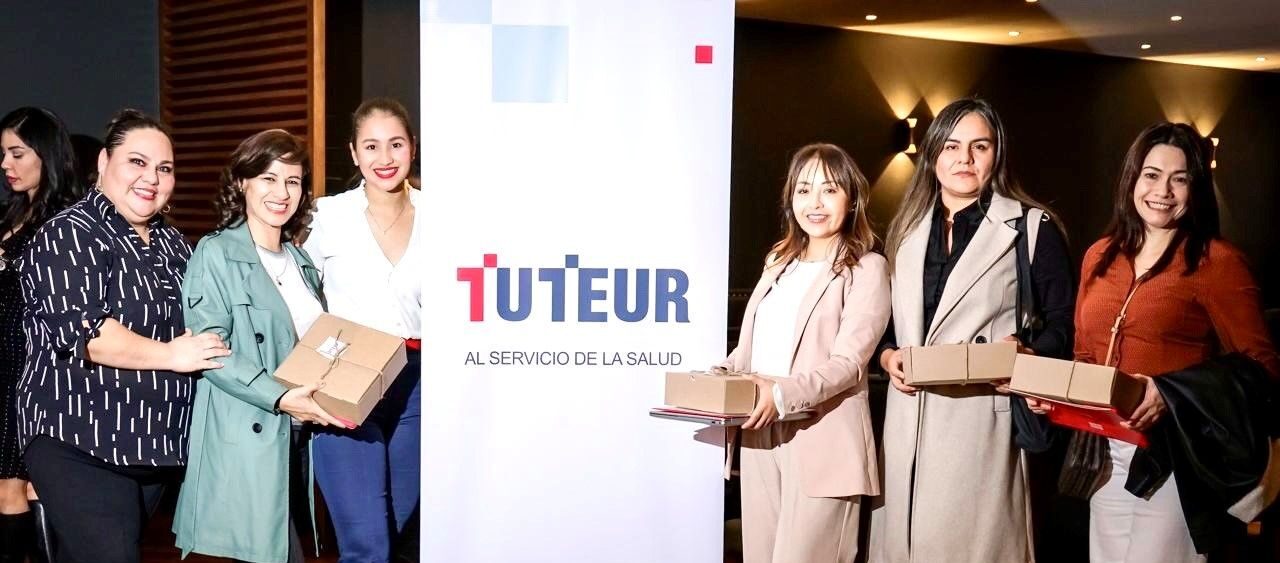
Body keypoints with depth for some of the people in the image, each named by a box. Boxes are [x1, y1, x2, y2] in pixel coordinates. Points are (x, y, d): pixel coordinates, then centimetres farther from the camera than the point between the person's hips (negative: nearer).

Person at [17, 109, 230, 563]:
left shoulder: (171, 243, 15)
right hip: (80, 445, -7)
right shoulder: (70, 235, -9)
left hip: (154, 442, 7)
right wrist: (169, 355, -19)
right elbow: (77, 329, -21)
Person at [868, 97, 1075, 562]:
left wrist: (1027, 357, -18)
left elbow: (1063, 323, 0)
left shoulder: (1033, 228, 1)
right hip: (907, 420, 5)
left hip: (983, 422, -4)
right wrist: (888, 356, -2)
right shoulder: (907, 229, 15)